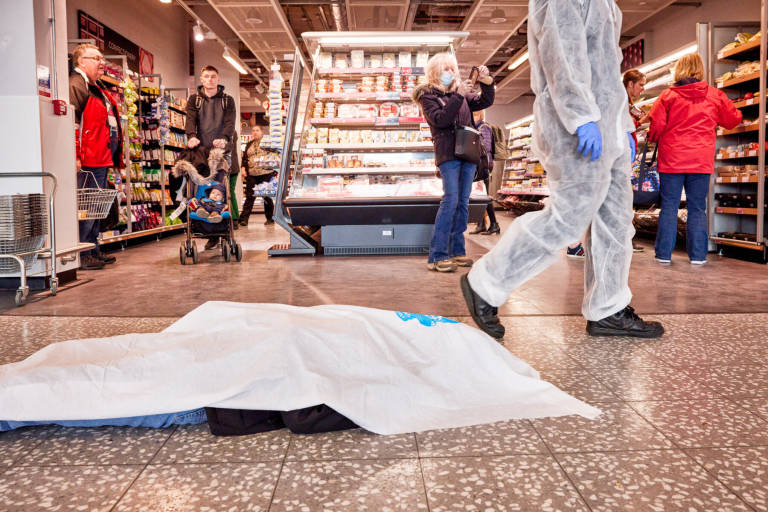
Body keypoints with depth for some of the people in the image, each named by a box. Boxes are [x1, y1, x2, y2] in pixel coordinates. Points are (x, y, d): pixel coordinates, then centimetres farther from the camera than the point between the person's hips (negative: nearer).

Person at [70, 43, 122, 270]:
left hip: (102, 158, 11)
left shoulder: (97, 89, 23)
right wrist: (76, 155, -25)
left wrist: (114, 155, 25)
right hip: (88, 160, -11)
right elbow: (71, 122, -19)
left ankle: (93, 251, 22)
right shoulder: (76, 86, -9)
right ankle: (82, 255, -3)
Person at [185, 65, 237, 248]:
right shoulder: (194, 99, 17)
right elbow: (191, 119, 0)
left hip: (224, 150, -1)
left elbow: (230, 122, -2)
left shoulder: (227, 100, 13)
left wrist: (224, 138, -23)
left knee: (228, 190, -6)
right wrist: (191, 136, -21)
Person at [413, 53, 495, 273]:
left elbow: (485, 102, 16)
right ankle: (436, 256, -15)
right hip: (448, 153, -6)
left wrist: (486, 82, 0)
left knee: (463, 202, 5)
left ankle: (457, 251, 11)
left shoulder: (461, 92, 19)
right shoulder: (428, 96, 3)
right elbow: (440, 119, -13)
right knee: (450, 200, -16)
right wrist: (458, 96, -17)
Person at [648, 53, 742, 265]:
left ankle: (664, 253, 4)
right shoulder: (714, 95, 5)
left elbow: (656, 126, -4)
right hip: (702, 160, 1)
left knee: (669, 206, 4)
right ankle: (698, 255, 7)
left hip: (672, 160, -1)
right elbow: (733, 119, 15)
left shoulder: (668, 95, -2)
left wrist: (653, 139, 18)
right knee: (697, 208, 7)